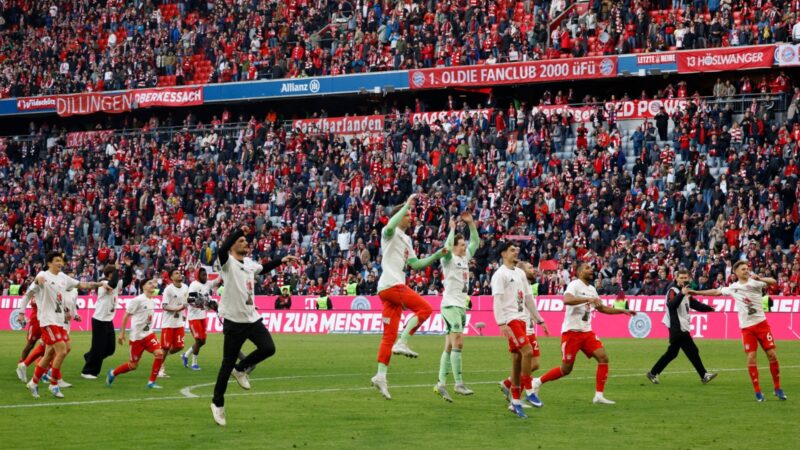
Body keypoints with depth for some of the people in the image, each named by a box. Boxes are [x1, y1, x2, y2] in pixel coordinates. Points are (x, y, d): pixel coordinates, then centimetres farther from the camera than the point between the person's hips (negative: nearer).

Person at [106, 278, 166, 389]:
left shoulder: (153, 301, 7)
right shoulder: (138, 300, -14)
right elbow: (126, 315, -10)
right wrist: (122, 333, -10)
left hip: (148, 334, 6)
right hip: (137, 336, -6)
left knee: (159, 353, -17)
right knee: (133, 365, 1)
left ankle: (151, 382, -7)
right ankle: (113, 373, 28)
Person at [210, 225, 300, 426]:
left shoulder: (249, 263, 10)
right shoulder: (228, 262, -12)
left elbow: (263, 268, 34)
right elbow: (222, 251, -36)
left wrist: (281, 261, 24)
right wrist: (238, 231, -41)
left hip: (252, 318, 6)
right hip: (234, 321, -6)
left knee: (268, 348, -10)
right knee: (228, 363, -1)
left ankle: (240, 369, 16)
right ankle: (218, 403, 13)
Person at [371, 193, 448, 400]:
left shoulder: (406, 240, 25)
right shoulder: (390, 233, -2)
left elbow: (416, 264, 27)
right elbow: (390, 225, -28)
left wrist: (437, 255, 16)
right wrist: (407, 205, -25)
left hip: (394, 287, 9)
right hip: (391, 284, -9)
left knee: (389, 335, 4)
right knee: (424, 308, -14)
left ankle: (381, 375, 0)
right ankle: (402, 343, -15)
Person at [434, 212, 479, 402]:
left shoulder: (465, 258, 14)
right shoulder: (449, 259, -7)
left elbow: (475, 242, 21)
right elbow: (447, 248, -28)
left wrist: (471, 224, 9)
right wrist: (452, 229, -21)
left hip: (461, 307, 8)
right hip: (450, 305, -8)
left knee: (450, 347, 6)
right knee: (458, 343, -16)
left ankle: (441, 383, 7)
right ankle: (459, 384, -19)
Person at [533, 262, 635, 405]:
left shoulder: (591, 289, 15)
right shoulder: (574, 285, -10)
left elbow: (602, 308, 27)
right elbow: (567, 300, -31)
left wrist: (623, 311, 21)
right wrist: (588, 299, -39)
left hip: (586, 332, 7)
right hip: (571, 331, -7)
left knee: (603, 358, -9)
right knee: (566, 369, -3)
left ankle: (599, 396, -6)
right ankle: (538, 382, 17)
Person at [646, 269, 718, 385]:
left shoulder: (685, 291, 16)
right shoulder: (673, 291, -11)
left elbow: (695, 304, 25)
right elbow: (671, 305, -29)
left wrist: (710, 308, 14)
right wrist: (682, 294, -42)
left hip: (682, 328, 9)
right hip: (677, 328, -9)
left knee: (671, 353, 13)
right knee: (692, 351, -7)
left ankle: (653, 373, 19)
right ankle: (704, 375, -3)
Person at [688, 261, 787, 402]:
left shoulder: (755, 282, -3)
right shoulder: (733, 288, 8)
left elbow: (773, 282, -18)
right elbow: (716, 292, 20)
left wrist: (759, 278, -36)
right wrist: (696, 292, 21)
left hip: (761, 324, -2)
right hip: (746, 327, 2)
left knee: (772, 355, -4)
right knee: (751, 358, -7)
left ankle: (777, 388, 10)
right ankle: (758, 392, 1)